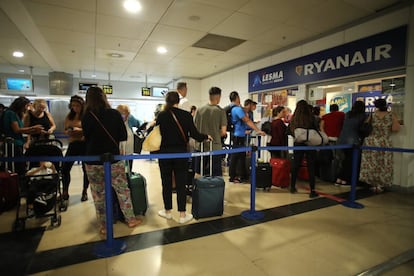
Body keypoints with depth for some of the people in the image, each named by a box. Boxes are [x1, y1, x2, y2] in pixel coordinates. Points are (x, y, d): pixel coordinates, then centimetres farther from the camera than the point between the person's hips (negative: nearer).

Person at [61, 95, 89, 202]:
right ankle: (65, 192, 19)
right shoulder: (69, 116, 11)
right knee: (65, 168, 1)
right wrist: (68, 132, -6)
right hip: (73, 144, 5)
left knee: (86, 169, 5)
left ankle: (85, 192, 22)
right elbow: (65, 129, 16)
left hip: (85, 144, -4)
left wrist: (80, 130, -22)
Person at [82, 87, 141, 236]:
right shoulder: (115, 114, -7)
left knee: (98, 195, 12)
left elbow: (86, 138, 6)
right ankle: (130, 219, 24)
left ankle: (103, 226, 23)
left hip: (93, 162, 1)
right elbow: (123, 136, -1)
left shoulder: (86, 117, -6)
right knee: (123, 190, 13)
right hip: (114, 159, 0)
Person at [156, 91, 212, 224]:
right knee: (181, 184, 6)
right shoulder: (186, 115, -6)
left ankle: (167, 211, 26)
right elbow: (194, 134, -7)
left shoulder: (161, 115, -5)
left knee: (166, 183, 13)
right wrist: (206, 136, 11)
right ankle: (182, 215, 13)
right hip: (181, 153, 0)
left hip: (165, 153, 1)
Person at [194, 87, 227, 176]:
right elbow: (223, 132, -9)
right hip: (215, 147, -3)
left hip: (201, 147, 4)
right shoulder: (220, 111, -8)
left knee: (199, 175, 14)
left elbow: (195, 129, 6)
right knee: (216, 176, 7)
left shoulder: (200, 110, 2)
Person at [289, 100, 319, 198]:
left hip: (298, 144, 3)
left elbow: (289, 131, 1)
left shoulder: (294, 118, -5)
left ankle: (292, 187, 24)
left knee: (295, 165, 14)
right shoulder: (311, 117, -11)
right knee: (311, 167, 5)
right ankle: (312, 191, 6)